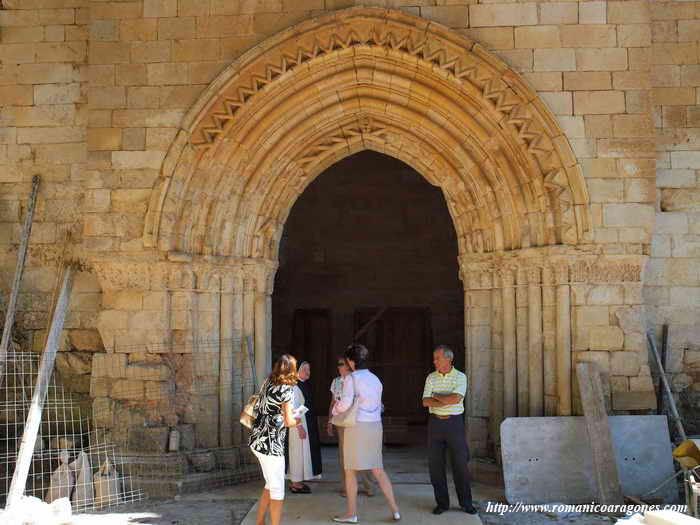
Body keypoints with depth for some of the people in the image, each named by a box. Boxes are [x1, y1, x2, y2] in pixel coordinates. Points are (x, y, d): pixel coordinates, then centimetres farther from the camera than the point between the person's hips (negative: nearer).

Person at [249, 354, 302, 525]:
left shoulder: (267, 383, 8)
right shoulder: (286, 389, -14)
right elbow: (288, 421, -17)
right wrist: (297, 420, 4)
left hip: (257, 440, 8)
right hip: (270, 444, -8)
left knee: (271, 485, 21)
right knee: (277, 491, 0)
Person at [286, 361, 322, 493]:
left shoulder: (306, 385, 11)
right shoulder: (294, 386, -17)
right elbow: (293, 408, -21)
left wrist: (313, 424, 18)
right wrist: (300, 426, -24)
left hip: (308, 422, 9)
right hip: (299, 423, -9)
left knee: (305, 451, 13)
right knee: (298, 451, -3)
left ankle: (298, 481, 21)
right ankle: (296, 484, 4)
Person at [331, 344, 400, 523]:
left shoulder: (351, 378, -10)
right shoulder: (375, 379, 11)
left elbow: (345, 403, -17)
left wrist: (335, 409, 3)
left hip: (357, 426, -6)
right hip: (376, 426, 7)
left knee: (350, 470, 6)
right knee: (378, 469, 13)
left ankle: (351, 513, 11)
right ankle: (395, 510, 11)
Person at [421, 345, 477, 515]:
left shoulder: (460, 377, -3)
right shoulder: (431, 378, 6)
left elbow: (456, 398, -19)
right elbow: (426, 402, -4)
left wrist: (436, 396, -7)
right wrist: (447, 401, -15)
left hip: (455, 423, -3)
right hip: (435, 423, 3)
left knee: (460, 463, -1)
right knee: (436, 464, 2)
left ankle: (466, 502, 11)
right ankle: (442, 503, 11)